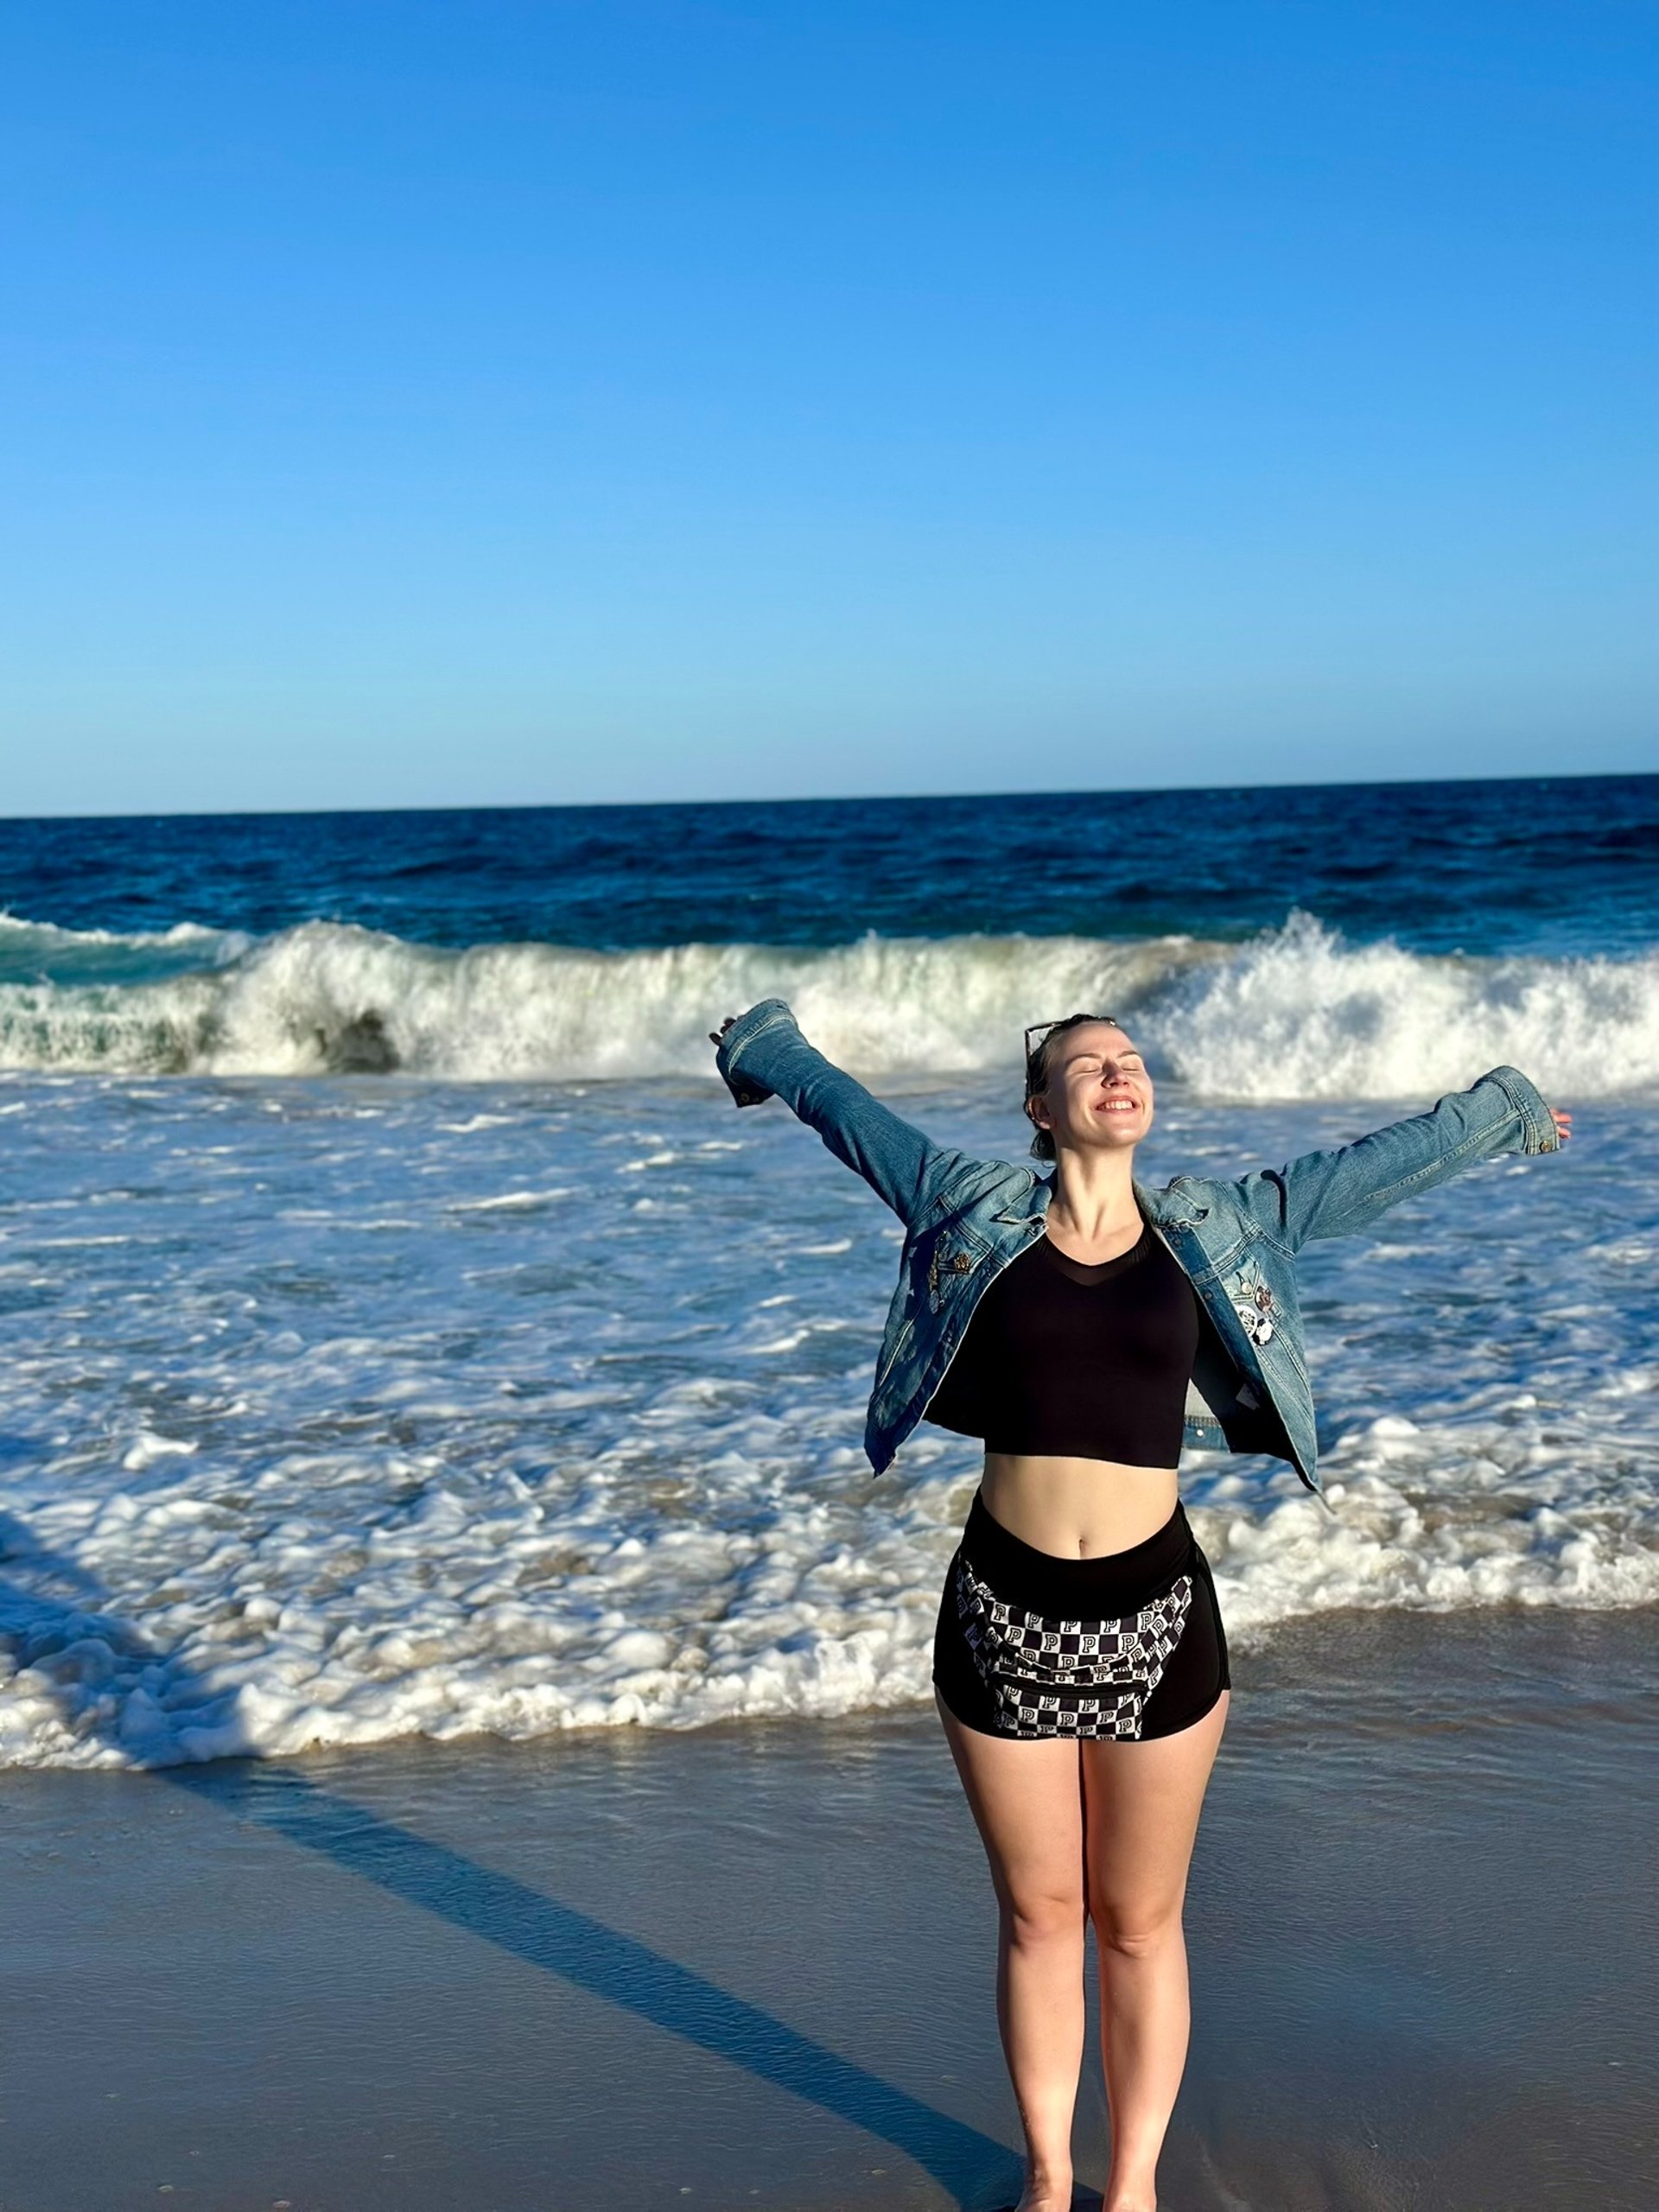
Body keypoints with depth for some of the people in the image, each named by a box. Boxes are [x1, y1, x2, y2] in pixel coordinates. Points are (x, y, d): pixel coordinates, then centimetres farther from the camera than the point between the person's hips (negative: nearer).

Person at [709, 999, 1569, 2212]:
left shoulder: (1217, 1229, 3)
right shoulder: (975, 1207, 2)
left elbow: (1386, 1161, 15)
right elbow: (843, 1106, 15)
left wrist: (1501, 1109, 25)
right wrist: (763, 1043, 31)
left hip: (1155, 1612, 0)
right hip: (1004, 1611, 0)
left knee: (1140, 1922, 12)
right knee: (1038, 1913, 14)